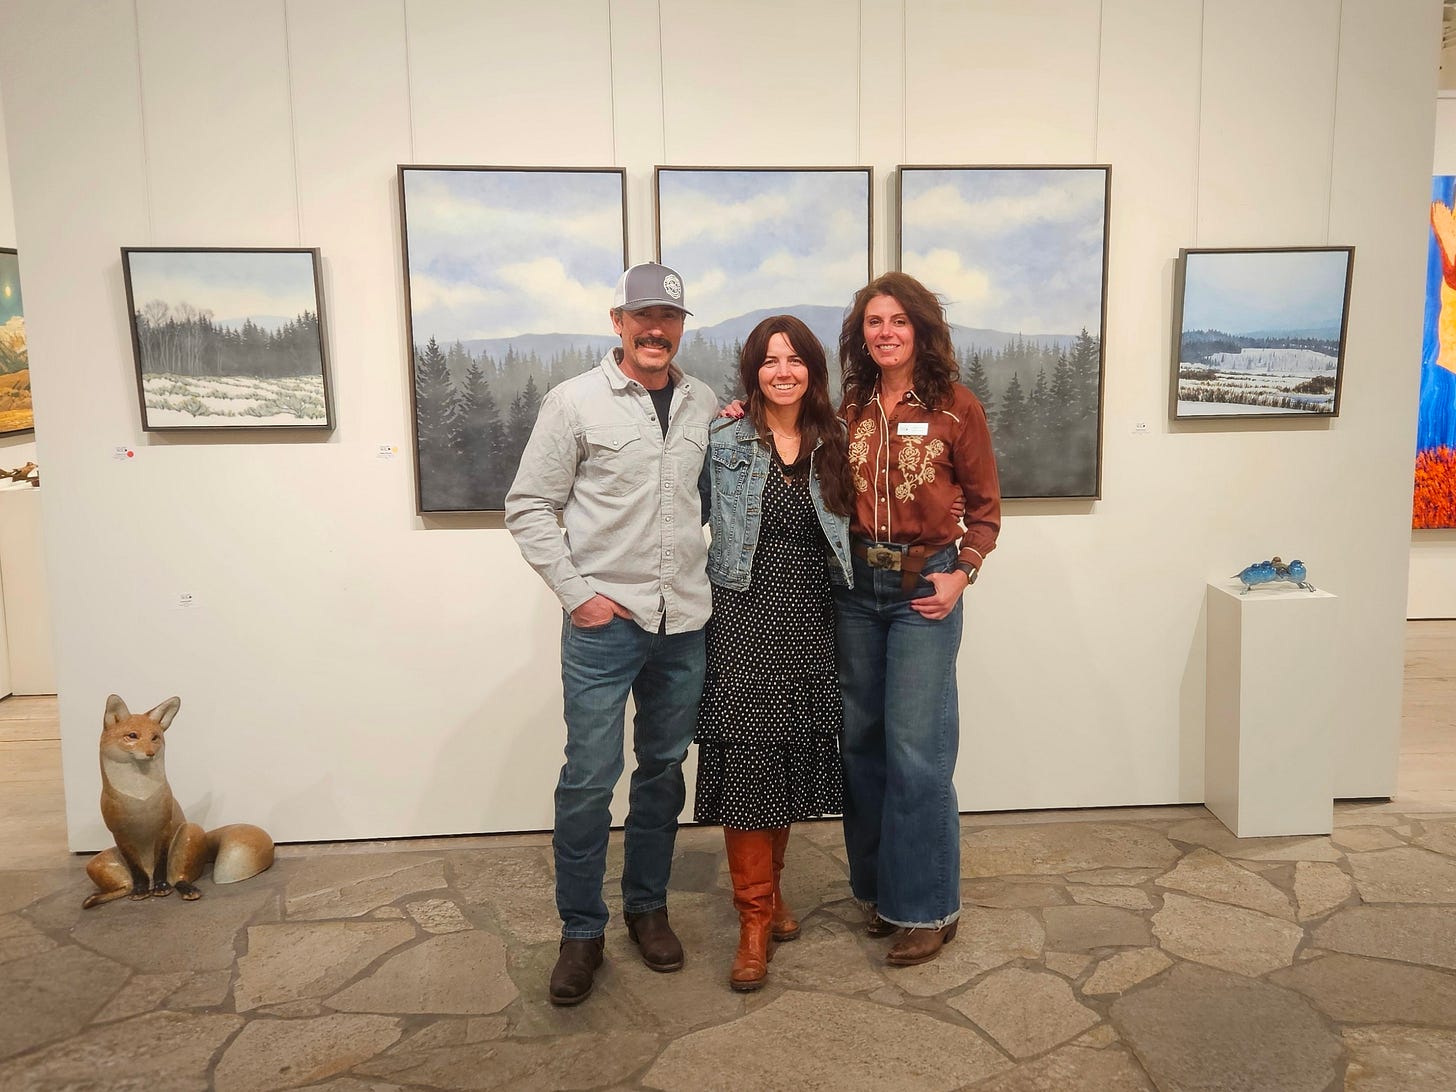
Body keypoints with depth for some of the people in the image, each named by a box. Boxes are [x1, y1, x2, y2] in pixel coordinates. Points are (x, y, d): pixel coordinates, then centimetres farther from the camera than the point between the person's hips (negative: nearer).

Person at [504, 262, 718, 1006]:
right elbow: (528, 507, -4)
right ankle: (580, 931, 18)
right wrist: (576, 593, -9)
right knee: (589, 777, 0)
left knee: (664, 769, 14)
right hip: (604, 621, -4)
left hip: (684, 622, 4)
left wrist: (716, 574, 5)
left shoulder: (704, 402, 6)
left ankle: (648, 906, 32)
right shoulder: (575, 401, -6)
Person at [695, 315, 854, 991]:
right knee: (746, 757, -4)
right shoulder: (723, 440, -1)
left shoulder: (830, 445, 9)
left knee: (794, 754, 11)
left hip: (807, 620, 4)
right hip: (743, 613, -4)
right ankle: (755, 920, 6)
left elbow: (842, 535, 13)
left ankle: (768, 887, 30)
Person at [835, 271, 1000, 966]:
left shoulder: (956, 408, -3)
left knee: (915, 747, -4)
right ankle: (879, 888, 27)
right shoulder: (849, 409, 8)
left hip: (923, 588, -4)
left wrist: (962, 572, -9)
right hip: (854, 586, 4)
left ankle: (927, 908, 13)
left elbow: (985, 504, 4)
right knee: (862, 741, 10)